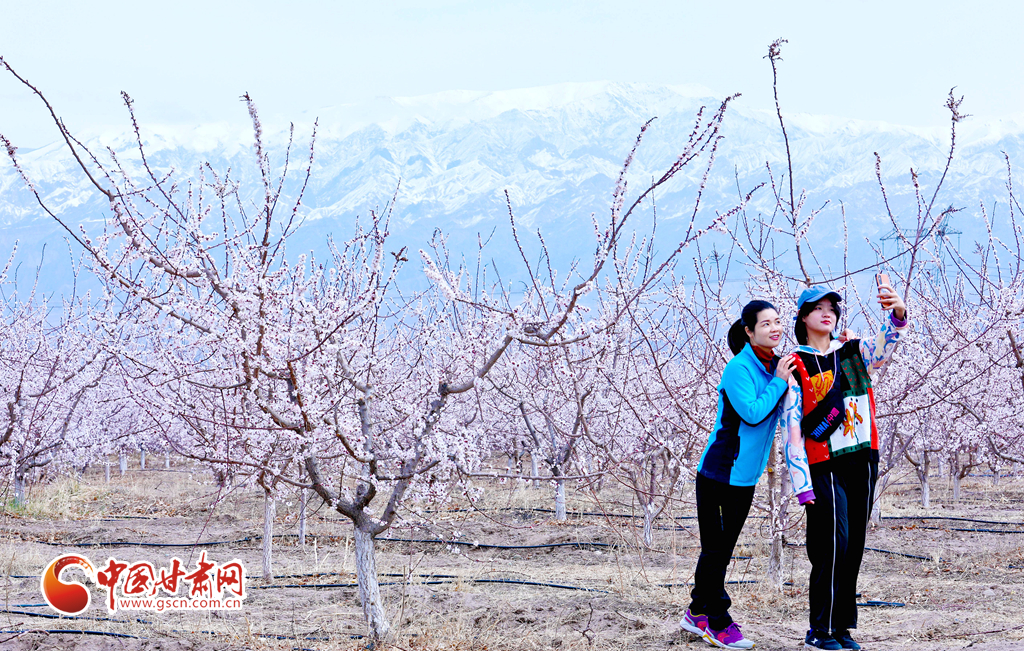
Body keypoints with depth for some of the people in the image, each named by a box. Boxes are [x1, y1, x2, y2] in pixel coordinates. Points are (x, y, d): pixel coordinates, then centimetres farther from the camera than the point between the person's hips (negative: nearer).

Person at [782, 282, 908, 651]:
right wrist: (801, 482, -14)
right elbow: (791, 429, -6)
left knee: (854, 546, 7)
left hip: (862, 461, 5)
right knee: (833, 543, -11)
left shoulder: (854, 353, 11)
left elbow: (885, 344, -10)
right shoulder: (796, 366, -1)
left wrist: (897, 312, -33)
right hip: (824, 465, -5)